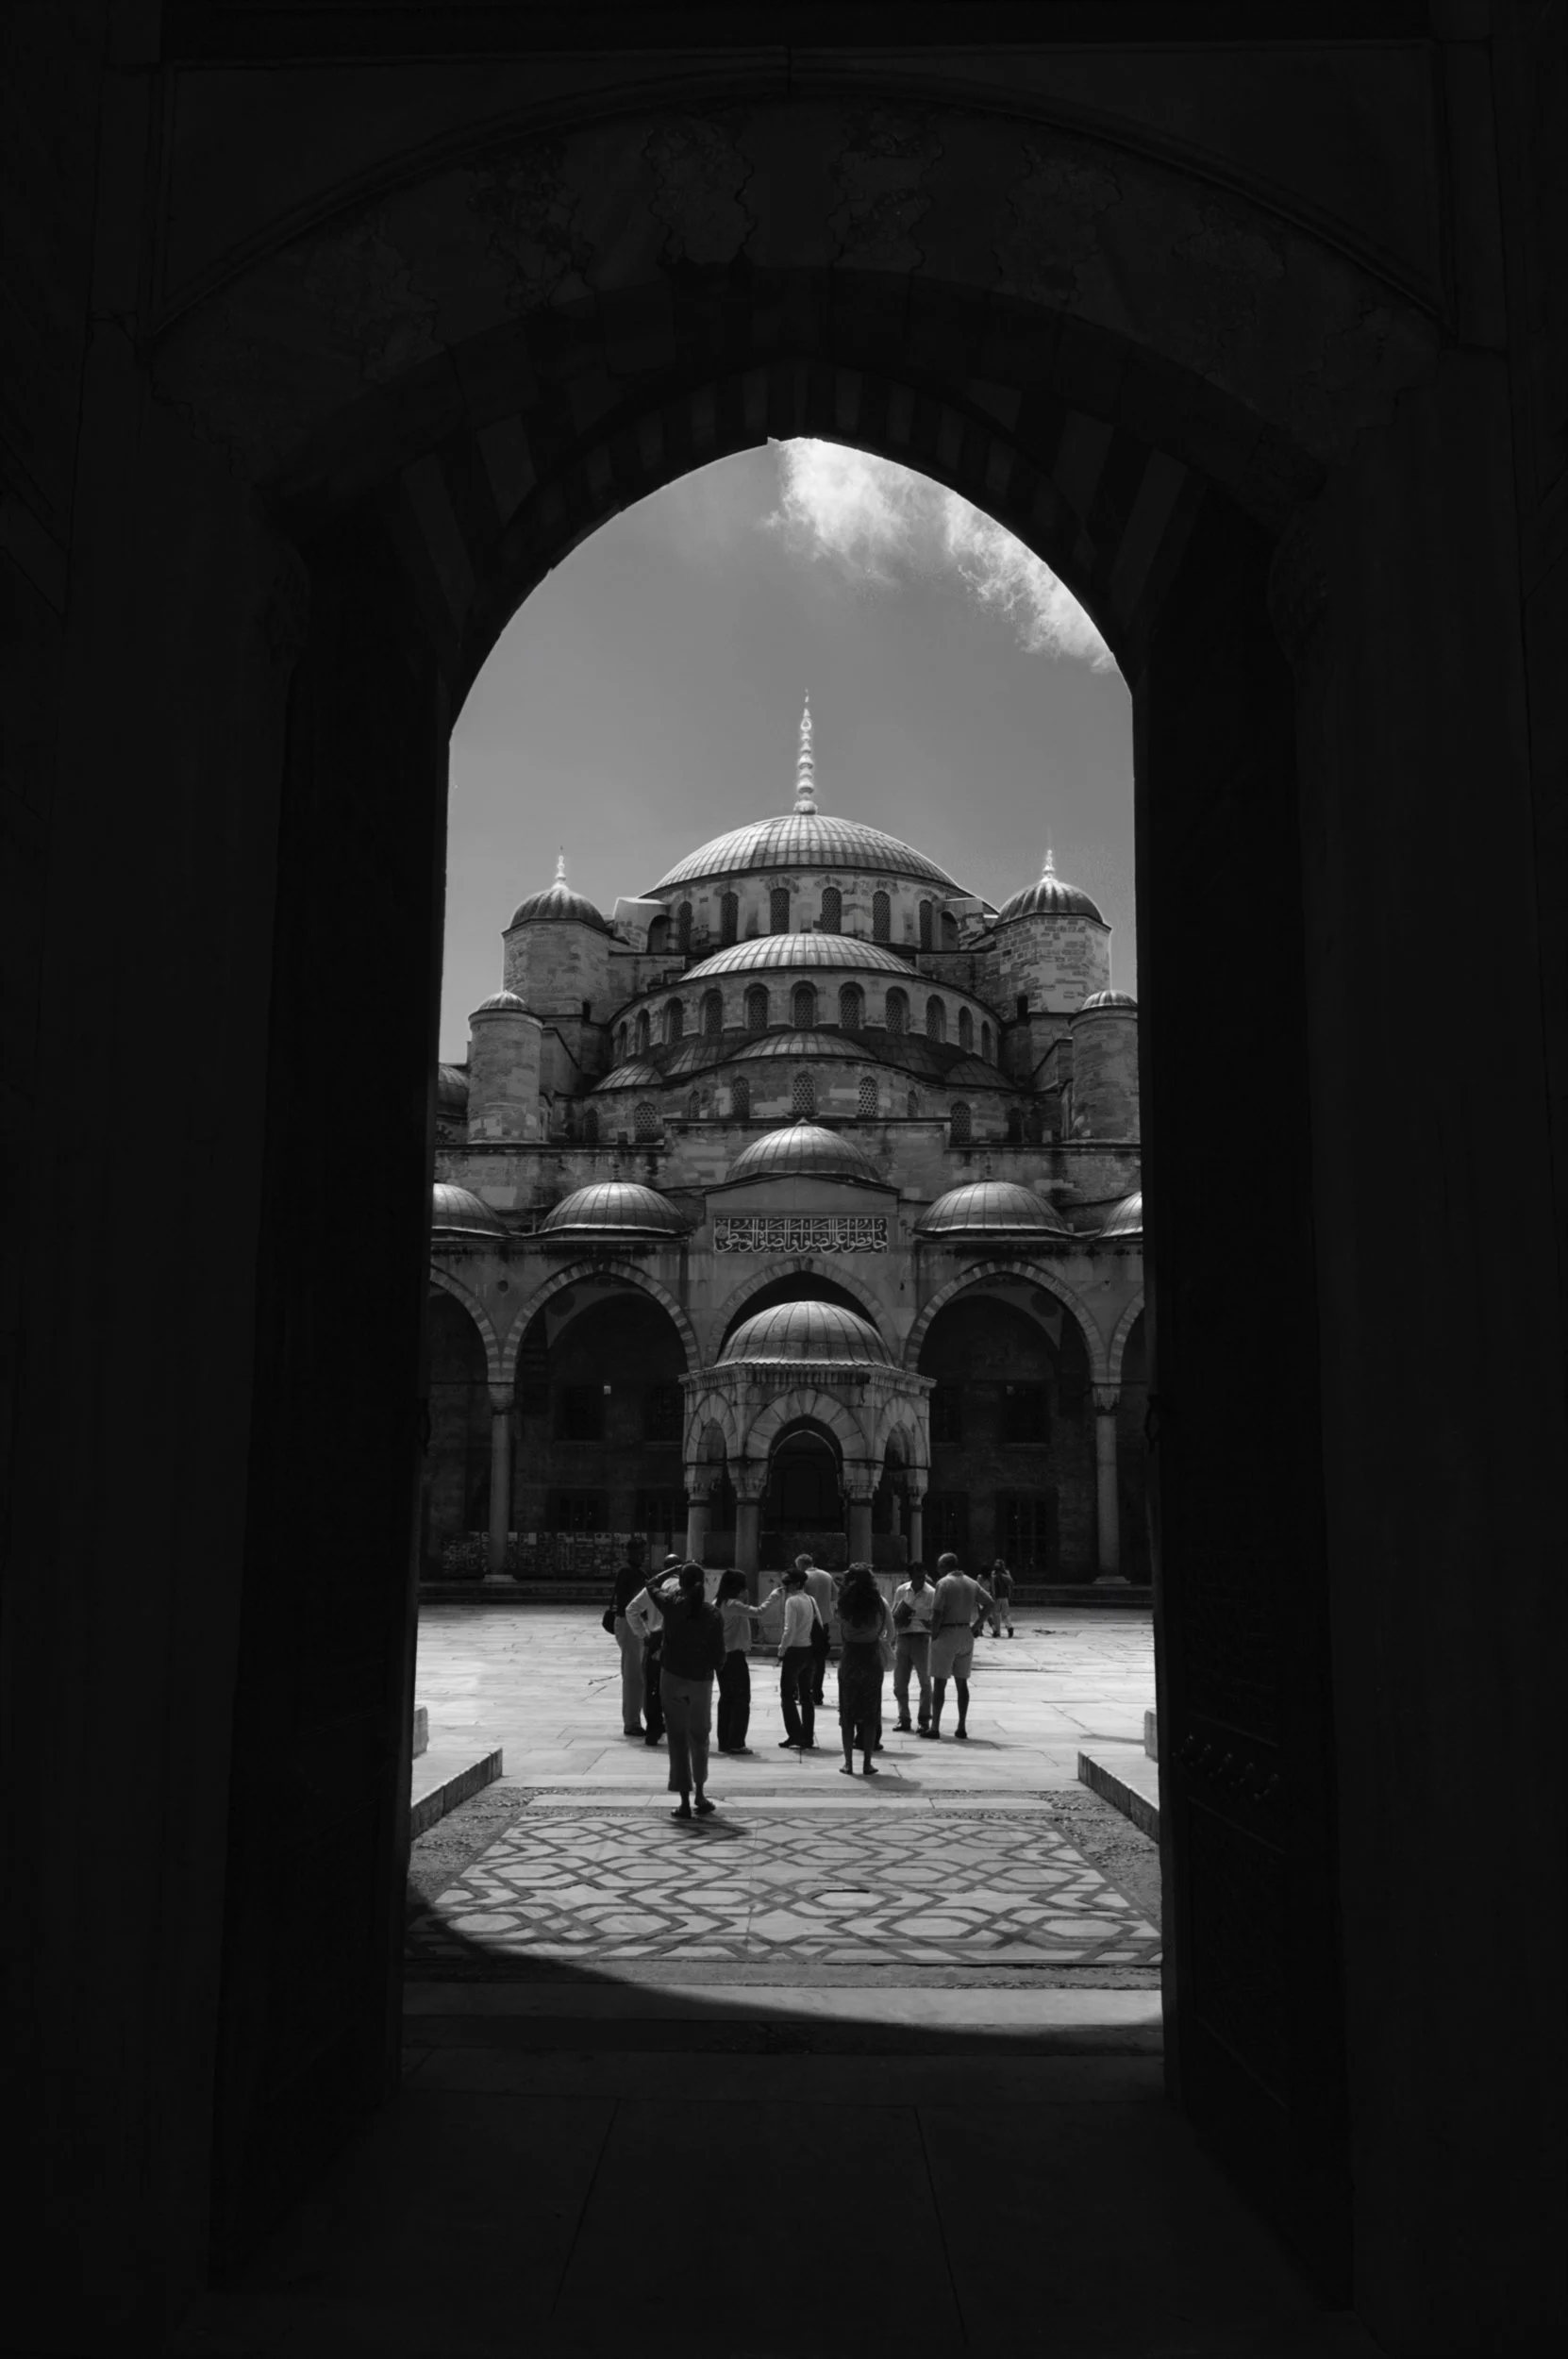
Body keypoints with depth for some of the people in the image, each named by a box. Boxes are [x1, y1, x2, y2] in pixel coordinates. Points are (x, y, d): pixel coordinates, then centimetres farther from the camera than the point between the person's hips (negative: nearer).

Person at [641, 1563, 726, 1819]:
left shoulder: (672, 1605, -10)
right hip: (702, 1680, 1)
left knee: (678, 1739, 6)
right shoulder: (713, 1614, -7)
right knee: (699, 1737, 21)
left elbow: (651, 1587, 9)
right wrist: (716, 1672, 13)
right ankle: (699, 1794, 21)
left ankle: (685, 1802, 5)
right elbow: (719, 1652, -4)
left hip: (672, 1677, -1)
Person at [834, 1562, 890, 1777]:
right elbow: (890, 1633, 2)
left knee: (847, 1714, 9)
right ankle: (867, 1763, 7)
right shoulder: (879, 1604, -7)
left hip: (849, 1661, 0)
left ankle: (848, 1763, 8)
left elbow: (840, 1636, -2)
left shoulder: (843, 1605, -7)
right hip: (872, 1661, 0)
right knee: (871, 1715, 8)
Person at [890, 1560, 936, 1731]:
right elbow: (894, 1616, 15)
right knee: (899, 1681, 6)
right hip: (903, 1638, 3)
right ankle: (903, 1718, 18)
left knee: (925, 1681, 0)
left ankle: (924, 1719, 9)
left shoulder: (931, 1593, -4)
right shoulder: (901, 1591, 7)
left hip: (922, 1638, -3)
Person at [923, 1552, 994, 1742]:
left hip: (946, 1633, -6)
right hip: (966, 1634, 6)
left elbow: (937, 1613, -18)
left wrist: (933, 1635, -8)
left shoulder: (944, 1583, -11)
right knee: (962, 1682, 11)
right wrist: (976, 1625, 7)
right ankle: (962, 1727, 10)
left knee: (939, 1682, -1)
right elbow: (990, 1603, 8)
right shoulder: (972, 1584, 9)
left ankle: (935, 1727, -2)